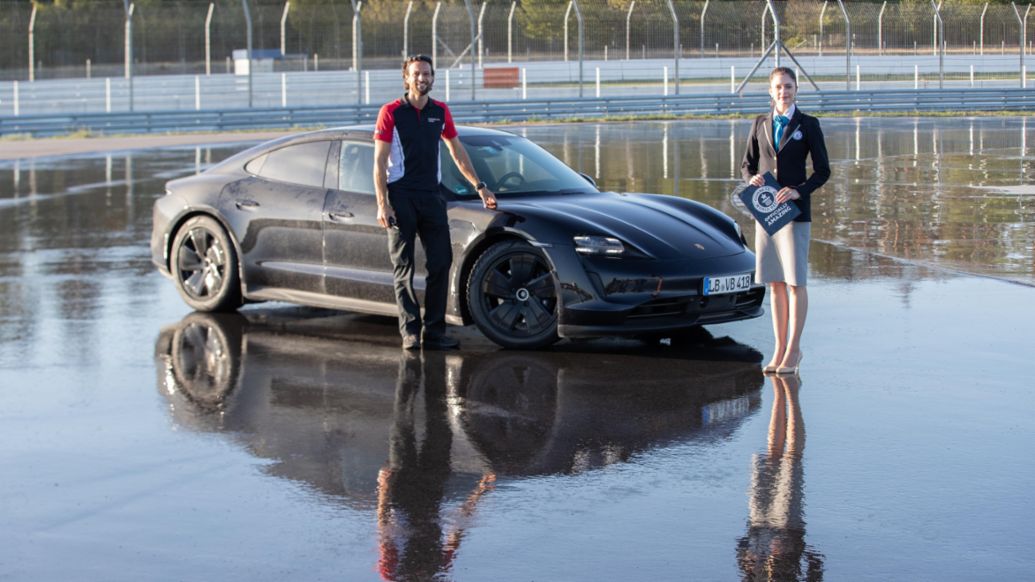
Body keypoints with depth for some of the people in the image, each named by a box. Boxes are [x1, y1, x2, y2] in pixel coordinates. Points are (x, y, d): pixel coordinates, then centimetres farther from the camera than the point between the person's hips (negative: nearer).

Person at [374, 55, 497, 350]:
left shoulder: (440, 112, 11)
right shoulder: (391, 112, -3)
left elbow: (457, 151, 22)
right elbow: (379, 162, -5)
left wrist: (479, 186, 20)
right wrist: (382, 204, -14)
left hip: (431, 196, 4)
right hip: (400, 197, -4)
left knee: (441, 263, 0)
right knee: (403, 267, -1)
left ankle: (434, 331, 5)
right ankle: (410, 332, 3)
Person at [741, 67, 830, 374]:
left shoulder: (808, 125, -2)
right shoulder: (760, 124, 8)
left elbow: (823, 170, -2)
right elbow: (747, 164, 15)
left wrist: (800, 191, -17)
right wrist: (752, 178, -8)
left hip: (795, 210, -4)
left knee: (795, 282, -3)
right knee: (775, 283, 7)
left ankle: (793, 350, 5)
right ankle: (779, 349, 13)